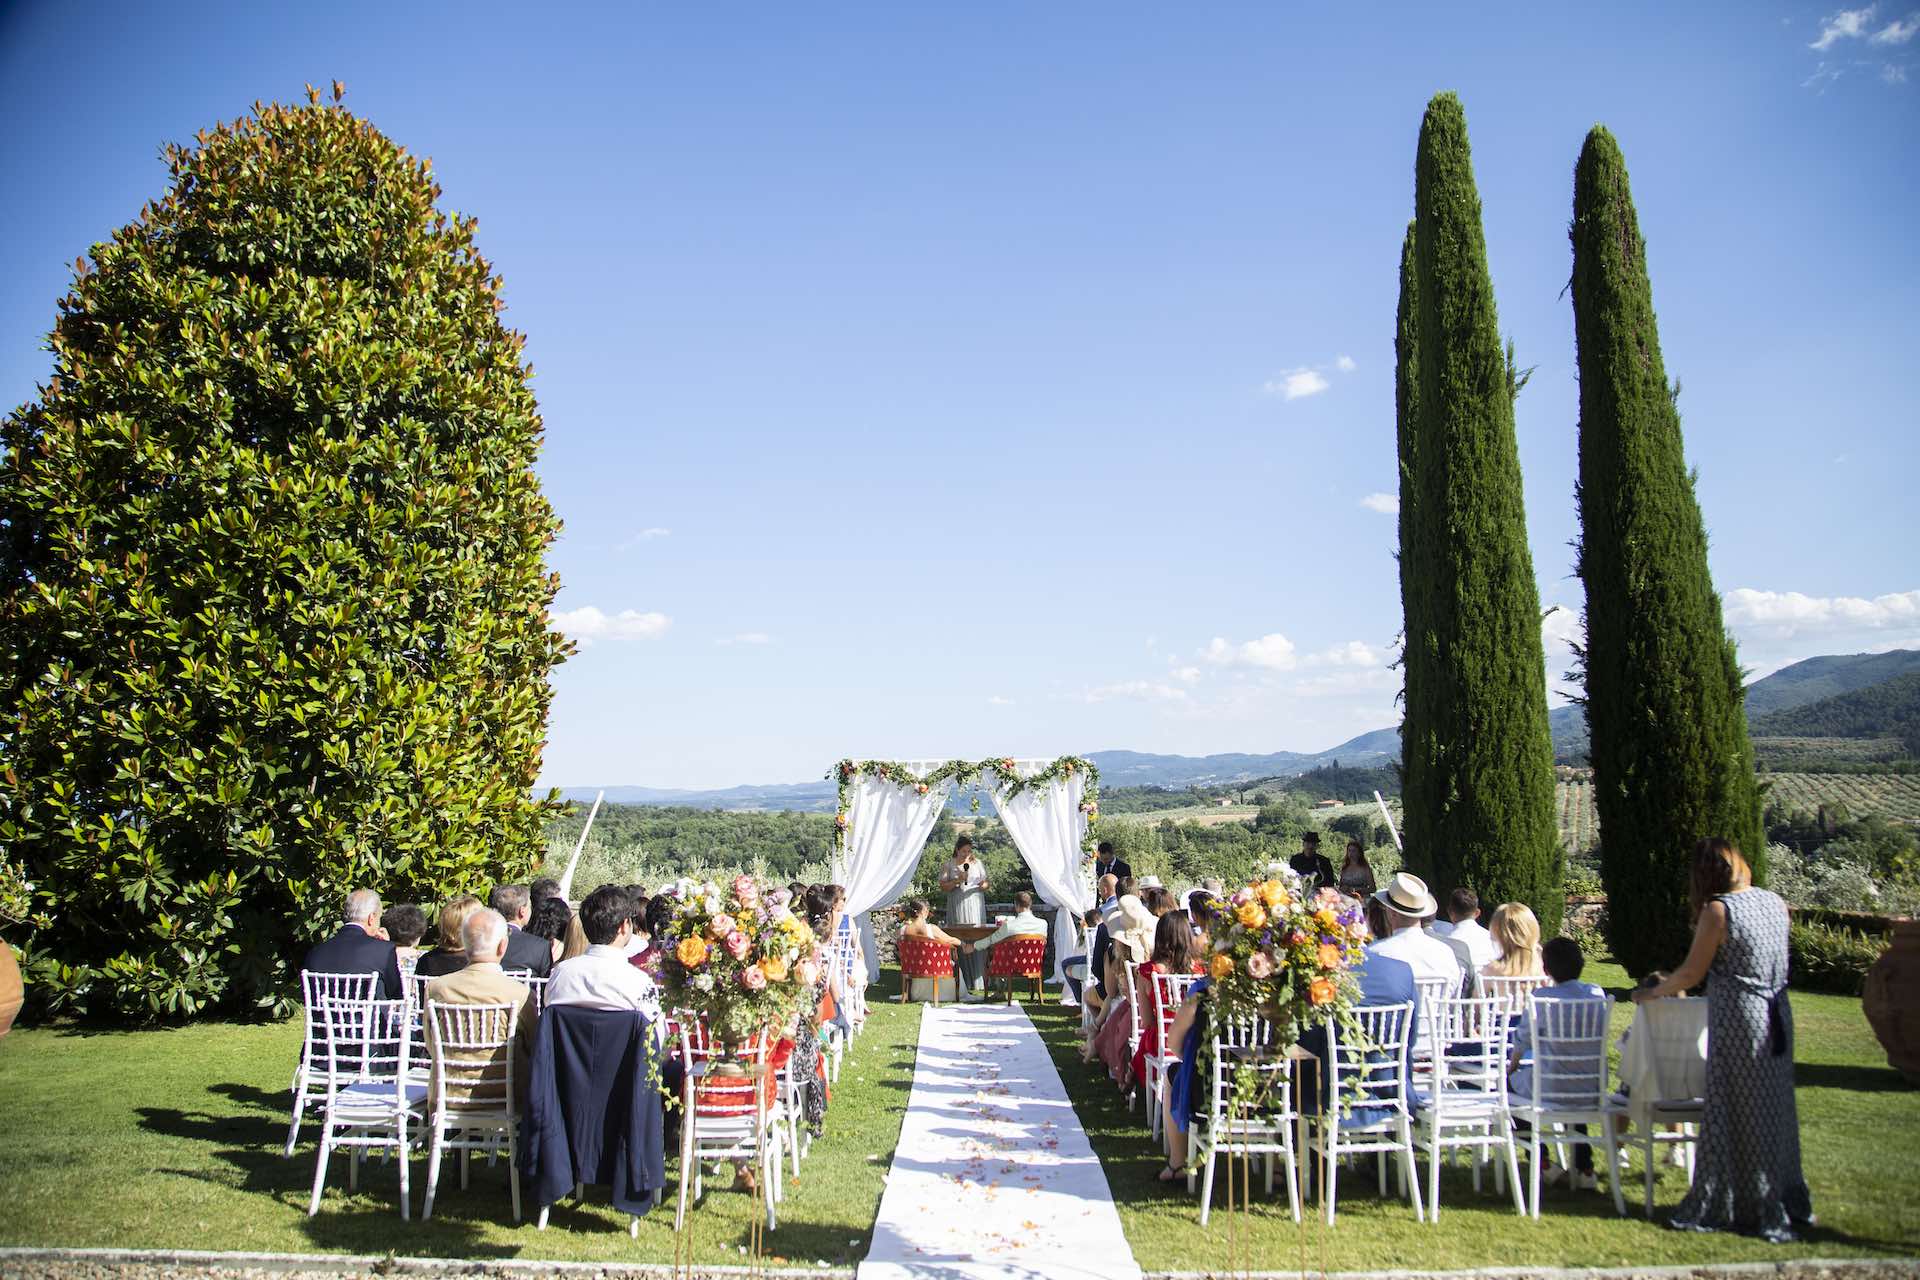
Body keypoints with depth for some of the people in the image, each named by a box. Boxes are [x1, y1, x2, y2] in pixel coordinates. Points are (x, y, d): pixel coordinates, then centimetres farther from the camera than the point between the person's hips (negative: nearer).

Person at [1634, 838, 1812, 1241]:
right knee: (1775, 1107, 16)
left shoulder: (1718, 910, -15)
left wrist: (1652, 992, 7)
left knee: (1736, 1115, 4)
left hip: (1737, 1019, -7)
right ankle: (1787, 1202, 27)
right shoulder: (1775, 902, 4)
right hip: (1777, 1015, 7)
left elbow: (1691, 974, -9)